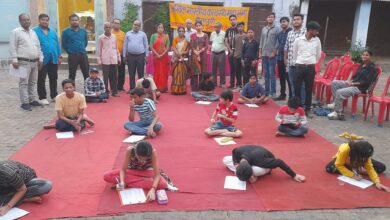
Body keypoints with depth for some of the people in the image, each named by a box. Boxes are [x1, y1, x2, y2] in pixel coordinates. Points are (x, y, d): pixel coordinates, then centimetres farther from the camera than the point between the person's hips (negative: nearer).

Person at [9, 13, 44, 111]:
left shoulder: (33, 32, 16)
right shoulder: (16, 32, -4)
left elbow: (38, 47, 18)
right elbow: (13, 48, -8)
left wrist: (40, 59, 12)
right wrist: (14, 60, -15)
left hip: (34, 62, 7)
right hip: (23, 62, -6)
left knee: (33, 82, 12)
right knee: (24, 83, -5)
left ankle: (32, 100, 20)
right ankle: (25, 103, -2)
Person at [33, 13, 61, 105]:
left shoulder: (53, 32, 12)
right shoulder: (35, 31, -5)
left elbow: (57, 44, 14)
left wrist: (59, 56, 9)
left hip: (54, 59, 5)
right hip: (42, 60, -5)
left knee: (54, 78, 13)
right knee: (41, 79, 3)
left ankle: (54, 95, 24)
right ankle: (42, 97, 10)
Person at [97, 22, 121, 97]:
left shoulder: (114, 37, 9)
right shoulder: (101, 37, 2)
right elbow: (99, 49, 3)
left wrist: (118, 58, 13)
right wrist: (99, 60, -1)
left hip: (114, 60, 3)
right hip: (105, 60, -3)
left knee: (114, 77, 6)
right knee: (105, 77, 0)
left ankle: (114, 92, 13)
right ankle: (106, 92, 6)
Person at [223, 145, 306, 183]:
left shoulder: (259, 160, -46)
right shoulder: (238, 151, -36)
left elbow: (279, 162, -33)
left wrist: (294, 175, -24)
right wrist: (236, 164, -24)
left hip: (266, 162, -4)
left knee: (257, 170, -41)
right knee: (225, 160, -10)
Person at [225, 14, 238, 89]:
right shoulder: (228, 30, 12)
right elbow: (226, 42, 9)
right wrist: (230, 50, -4)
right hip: (230, 51, 4)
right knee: (232, 68, 7)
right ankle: (232, 83, 12)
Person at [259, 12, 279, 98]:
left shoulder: (276, 29, -1)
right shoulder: (263, 29, 14)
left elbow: (277, 42, -6)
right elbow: (261, 41, 15)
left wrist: (273, 52, -13)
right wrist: (260, 53, 9)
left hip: (272, 54, -5)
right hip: (264, 54, 5)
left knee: (272, 74, -5)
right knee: (266, 74, 9)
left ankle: (273, 92, -1)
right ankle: (267, 91, 17)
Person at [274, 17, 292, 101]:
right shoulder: (279, 33, 15)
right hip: (280, 58, 7)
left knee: (289, 78, -5)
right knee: (281, 77, 14)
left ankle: (291, 96, 1)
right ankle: (282, 95, 24)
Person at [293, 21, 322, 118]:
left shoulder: (317, 40, 4)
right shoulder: (298, 40, -4)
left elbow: (318, 54, 16)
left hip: (311, 68, 2)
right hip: (299, 67, -2)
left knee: (309, 89, 6)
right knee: (297, 88, 2)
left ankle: (308, 109, 15)